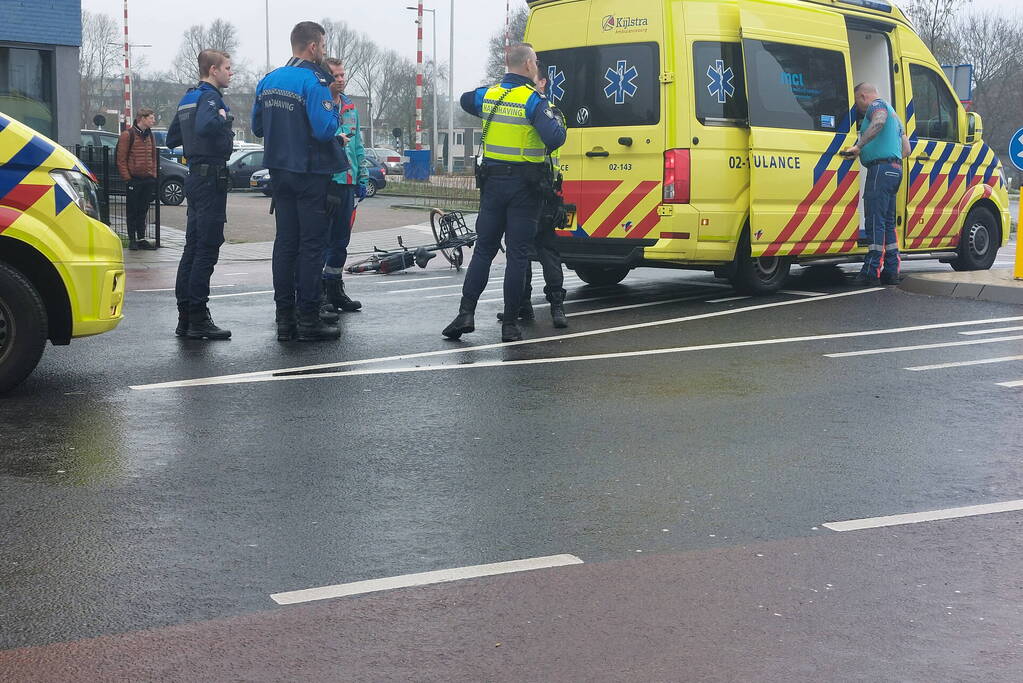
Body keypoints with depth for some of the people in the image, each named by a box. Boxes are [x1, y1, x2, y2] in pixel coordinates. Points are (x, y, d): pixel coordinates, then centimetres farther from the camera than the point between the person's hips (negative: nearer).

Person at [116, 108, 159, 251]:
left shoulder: (149, 135, 14)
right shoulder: (128, 135, -7)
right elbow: (121, 158, -9)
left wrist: (153, 175, 11)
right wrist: (126, 177, -13)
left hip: (148, 179, 6)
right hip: (133, 179, -6)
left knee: (143, 210, 10)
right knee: (132, 211, 1)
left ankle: (141, 239, 15)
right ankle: (132, 239, 6)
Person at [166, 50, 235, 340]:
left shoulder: (189, 98, 18)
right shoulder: (211, 97, -12)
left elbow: (172, 139, 24)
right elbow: (204, 126, -32)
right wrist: (224, 118, -16)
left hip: (195, 176, 10)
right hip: (211, 177, -10)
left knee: (193, 247, 12)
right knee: (207, 248, -9)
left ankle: (185, 317, 15)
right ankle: (198, 319, -9)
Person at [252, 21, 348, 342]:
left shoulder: (268, 81, 8)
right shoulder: (313, 81, -15)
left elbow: (257, 127, 14)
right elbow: (325, 129, -23)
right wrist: (334, 109, -4)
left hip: (280, 172, 7)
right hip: (311, 174, -7)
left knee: (285, 243, 10)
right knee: (312, 245, -1)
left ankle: (284, 319, 12)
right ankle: (308, 319, 0)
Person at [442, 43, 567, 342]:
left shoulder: (488, 95, 6)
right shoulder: (534, 100, -11)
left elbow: (465, 100, 29)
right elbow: (555, 138, -22)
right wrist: (556, 121, -1)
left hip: (493, 181, 4)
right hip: (524, 186, -4)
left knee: (484, 249, 11)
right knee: (518, 254, 1)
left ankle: (466, 313, 1)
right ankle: (509, 324, 1)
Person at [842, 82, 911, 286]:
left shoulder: (876, 105, -1)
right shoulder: (892, 113, 29)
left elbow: (879, 122, -27)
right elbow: (906, 149, 28)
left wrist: (858, 146, -27)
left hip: (880, 168, -10)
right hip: (895, 169, 10)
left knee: (875, 220, -12)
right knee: (888, 222, 12)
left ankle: (872, 271, -16)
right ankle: (891, 271, 13)